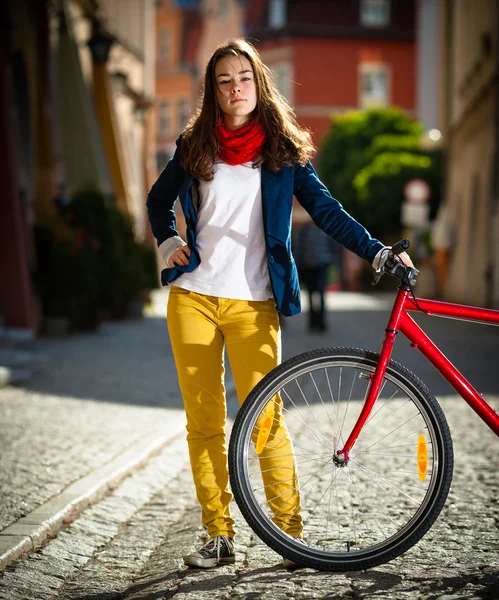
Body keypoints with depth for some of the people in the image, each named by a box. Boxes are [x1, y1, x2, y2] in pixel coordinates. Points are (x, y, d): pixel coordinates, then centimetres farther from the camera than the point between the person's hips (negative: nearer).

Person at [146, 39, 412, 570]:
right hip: (192, 298, 3)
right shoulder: (195, 146, 9)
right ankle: (219, 535, 13)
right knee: (203, 422, 4)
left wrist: (377, 251, -10)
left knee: (264, 419, -9)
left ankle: (291, 531, 2)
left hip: (252, 303, -2)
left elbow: (325, 209, 0)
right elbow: (158, 200, 24)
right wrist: (167, 243, 7)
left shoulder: (282, 148, 4)